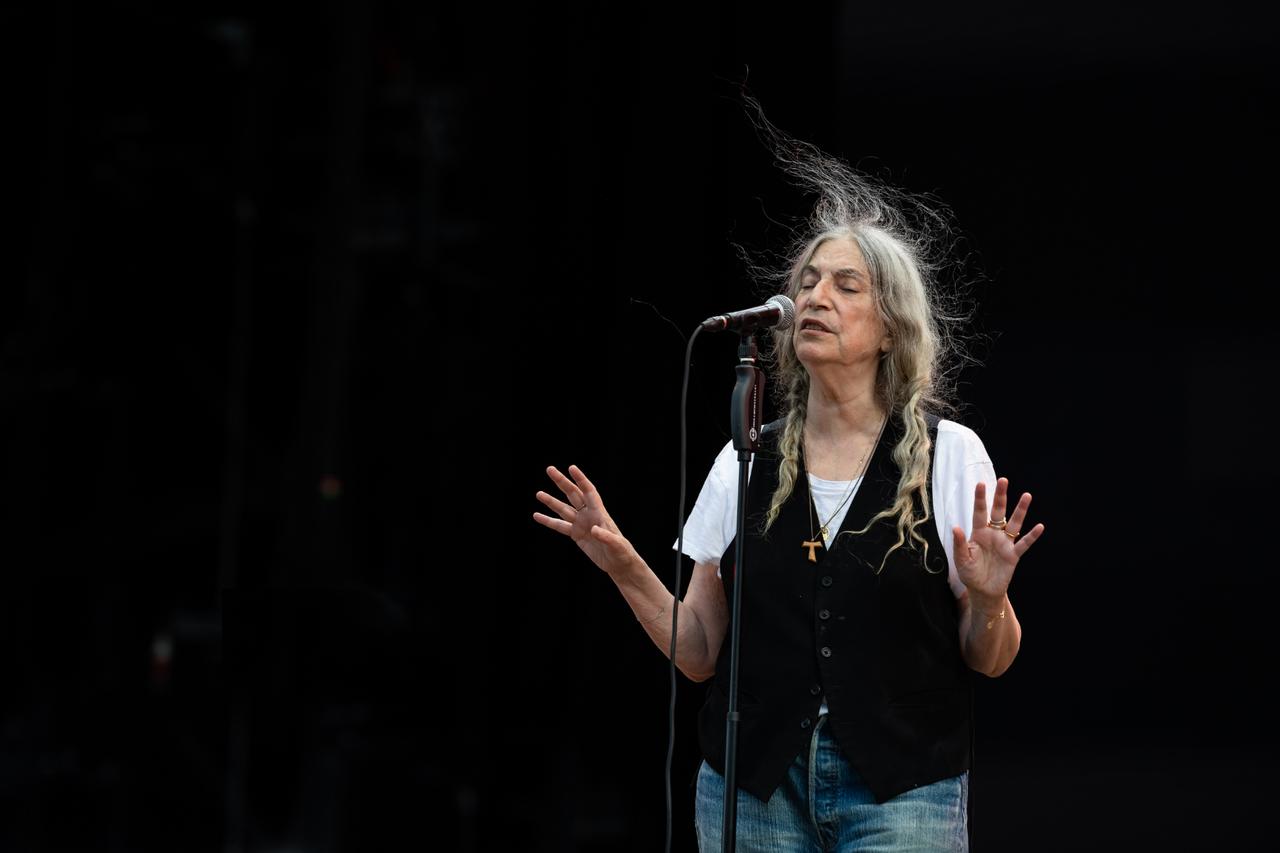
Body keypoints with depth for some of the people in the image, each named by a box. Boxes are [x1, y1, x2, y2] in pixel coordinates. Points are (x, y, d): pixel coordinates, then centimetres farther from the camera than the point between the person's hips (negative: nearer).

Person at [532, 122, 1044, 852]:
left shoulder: (949, 453, -1)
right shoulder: (744, 461, 7)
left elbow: (990, 661, 1)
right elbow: (701, 651, 7)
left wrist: (987, 601, -19)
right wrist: (626, 568, -6)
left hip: (900, 792, -2)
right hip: (755, 789, 3)